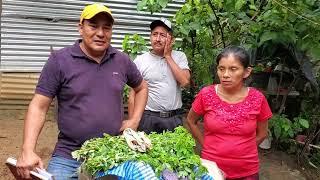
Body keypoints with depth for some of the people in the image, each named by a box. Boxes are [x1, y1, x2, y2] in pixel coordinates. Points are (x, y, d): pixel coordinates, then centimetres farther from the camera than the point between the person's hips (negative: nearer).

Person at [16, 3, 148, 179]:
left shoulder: (122, 61, 3)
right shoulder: (59, 60, -7)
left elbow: (142, 87, 20)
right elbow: (38, 106, -9)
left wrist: (134, 120, 8)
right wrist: (28, 150, -20)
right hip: (68, 157, -3)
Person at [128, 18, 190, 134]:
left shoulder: (179, 57, 4)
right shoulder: (140, 60, 0)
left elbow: (185, 81, -12)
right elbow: (133, 95, 0)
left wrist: (168, 56, -7)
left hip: (175, 117, 2)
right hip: (149, 118, -1)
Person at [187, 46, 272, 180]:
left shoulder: (257, 98, -9)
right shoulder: (206, 94, -10)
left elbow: (262, 133, 5)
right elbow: (191, 121, 6)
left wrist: (242, 150, 2)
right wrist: (206, 144, 2)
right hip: (211, 168, 0)